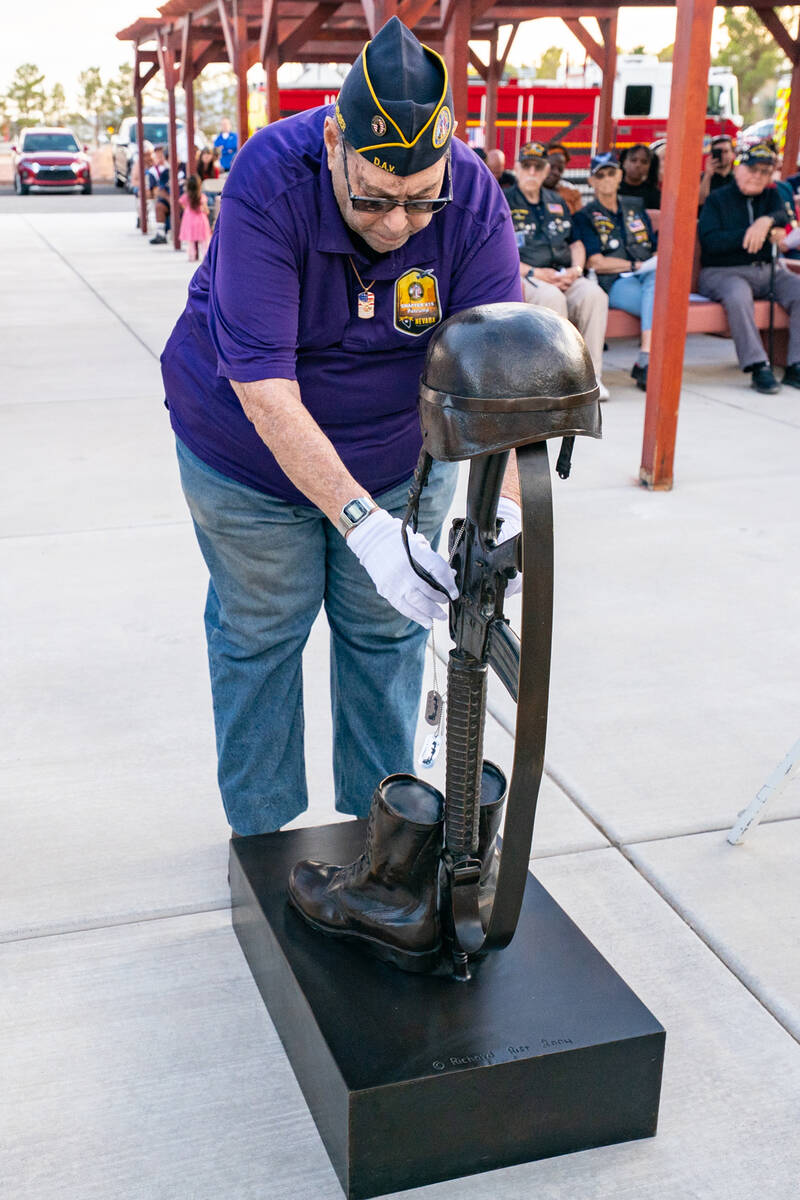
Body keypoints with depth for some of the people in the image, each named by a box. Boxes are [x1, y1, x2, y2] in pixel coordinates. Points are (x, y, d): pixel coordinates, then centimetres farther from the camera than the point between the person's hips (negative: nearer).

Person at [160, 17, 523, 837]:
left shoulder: (472, 196, -23)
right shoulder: (269, 184, -32)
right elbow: (264, 388, -37)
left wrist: (503, 506, -43)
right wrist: (360, 522, -45)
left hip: (402, 455, 3)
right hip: (253, 453, -2)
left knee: (387, 633, 13)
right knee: (258, 636, 9)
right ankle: (259, 831, 30)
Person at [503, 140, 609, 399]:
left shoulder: (557, 203, 23)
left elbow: (576, 243, 26)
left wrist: (576, 269, 2)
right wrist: (534, 272, -15)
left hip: (563, 276, 5)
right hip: (520, 278, -5)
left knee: (594, 294, -26)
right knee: (552, 297, -37)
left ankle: (591, 375, -22)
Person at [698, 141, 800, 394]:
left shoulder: (771, 196, 18)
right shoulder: (717, 199, 5)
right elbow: (710, 241, -11)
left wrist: (767, 221, -30)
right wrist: (747, 234, -19)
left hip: (769, 270, 5)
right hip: (723, 271, -5)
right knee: (738, 295, -37)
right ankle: (758, 367, -35)